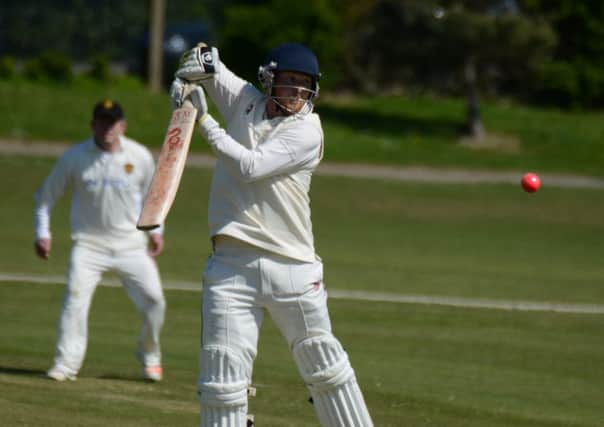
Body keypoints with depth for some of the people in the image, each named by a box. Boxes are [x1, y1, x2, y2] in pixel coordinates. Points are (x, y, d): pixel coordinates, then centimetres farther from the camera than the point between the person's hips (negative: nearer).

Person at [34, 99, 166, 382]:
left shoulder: (140, 157, -3)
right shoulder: (75, 157, -7)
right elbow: (46, 194, 3)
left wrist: (155, 229, 11)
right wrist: (42, 233, -3)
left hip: (132, 245, 2)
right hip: (89, 243, -2)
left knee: (154, 300, -6)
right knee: (75, 298, -21)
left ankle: (149, 356, 19)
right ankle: (66, 363, -16)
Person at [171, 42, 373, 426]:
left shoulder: (307, 131, -4)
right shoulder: (245, 100, 9)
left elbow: (250, 167, -15)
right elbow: (205, 63, 17)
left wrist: (204, 121, -11)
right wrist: (197, 62, -7)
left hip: (292, 266, -2)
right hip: (231, 263, 2)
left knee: (324, 364, 5)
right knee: (223, 369, -5)